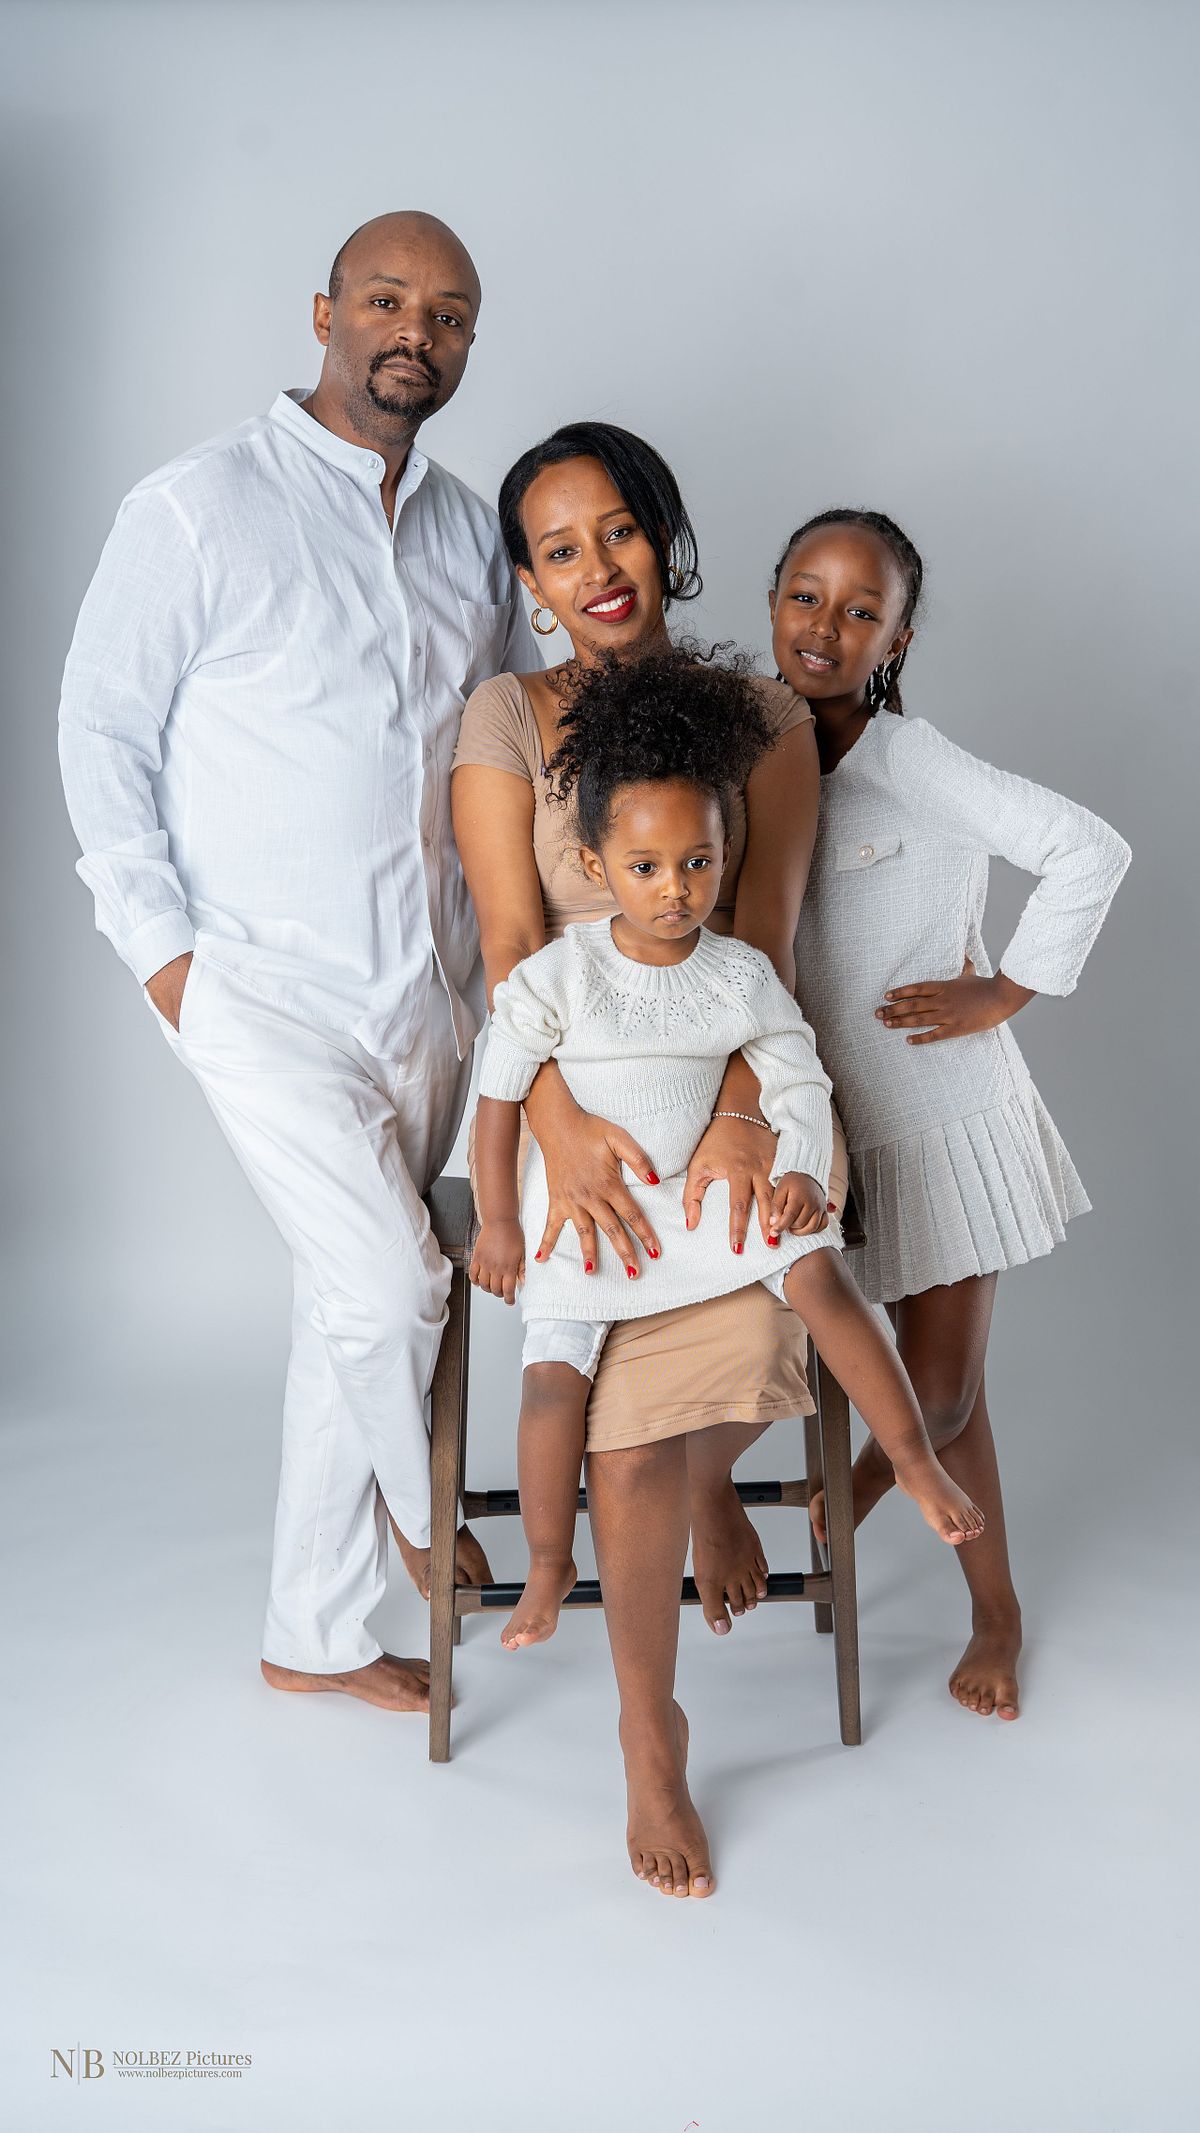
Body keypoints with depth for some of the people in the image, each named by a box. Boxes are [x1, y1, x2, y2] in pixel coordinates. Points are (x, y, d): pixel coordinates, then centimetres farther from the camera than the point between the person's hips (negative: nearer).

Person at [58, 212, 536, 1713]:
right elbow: (101, 730, -5)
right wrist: (160, 944, -10)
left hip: (429, 994, 5)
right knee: (389, 1287, -11)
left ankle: (313, 1634, 27)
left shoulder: (471, 531, 9)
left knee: (351, 1308, 11)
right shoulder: (199, 509, -8)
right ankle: (419, 1502, 22)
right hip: (263, 987, -5)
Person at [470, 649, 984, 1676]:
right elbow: (500, 1092, -4)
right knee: (554, 1373, -15)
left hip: (699, 1190, 2)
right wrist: (499, 1222, -2)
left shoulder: (743, 975, -5)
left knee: (819, 1267, -20)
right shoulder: (557, 976, -13)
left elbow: (800, 1081, 3)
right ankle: (550, 1563, 9)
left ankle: (916, 1458, -4)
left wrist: (802, 1171, -16)